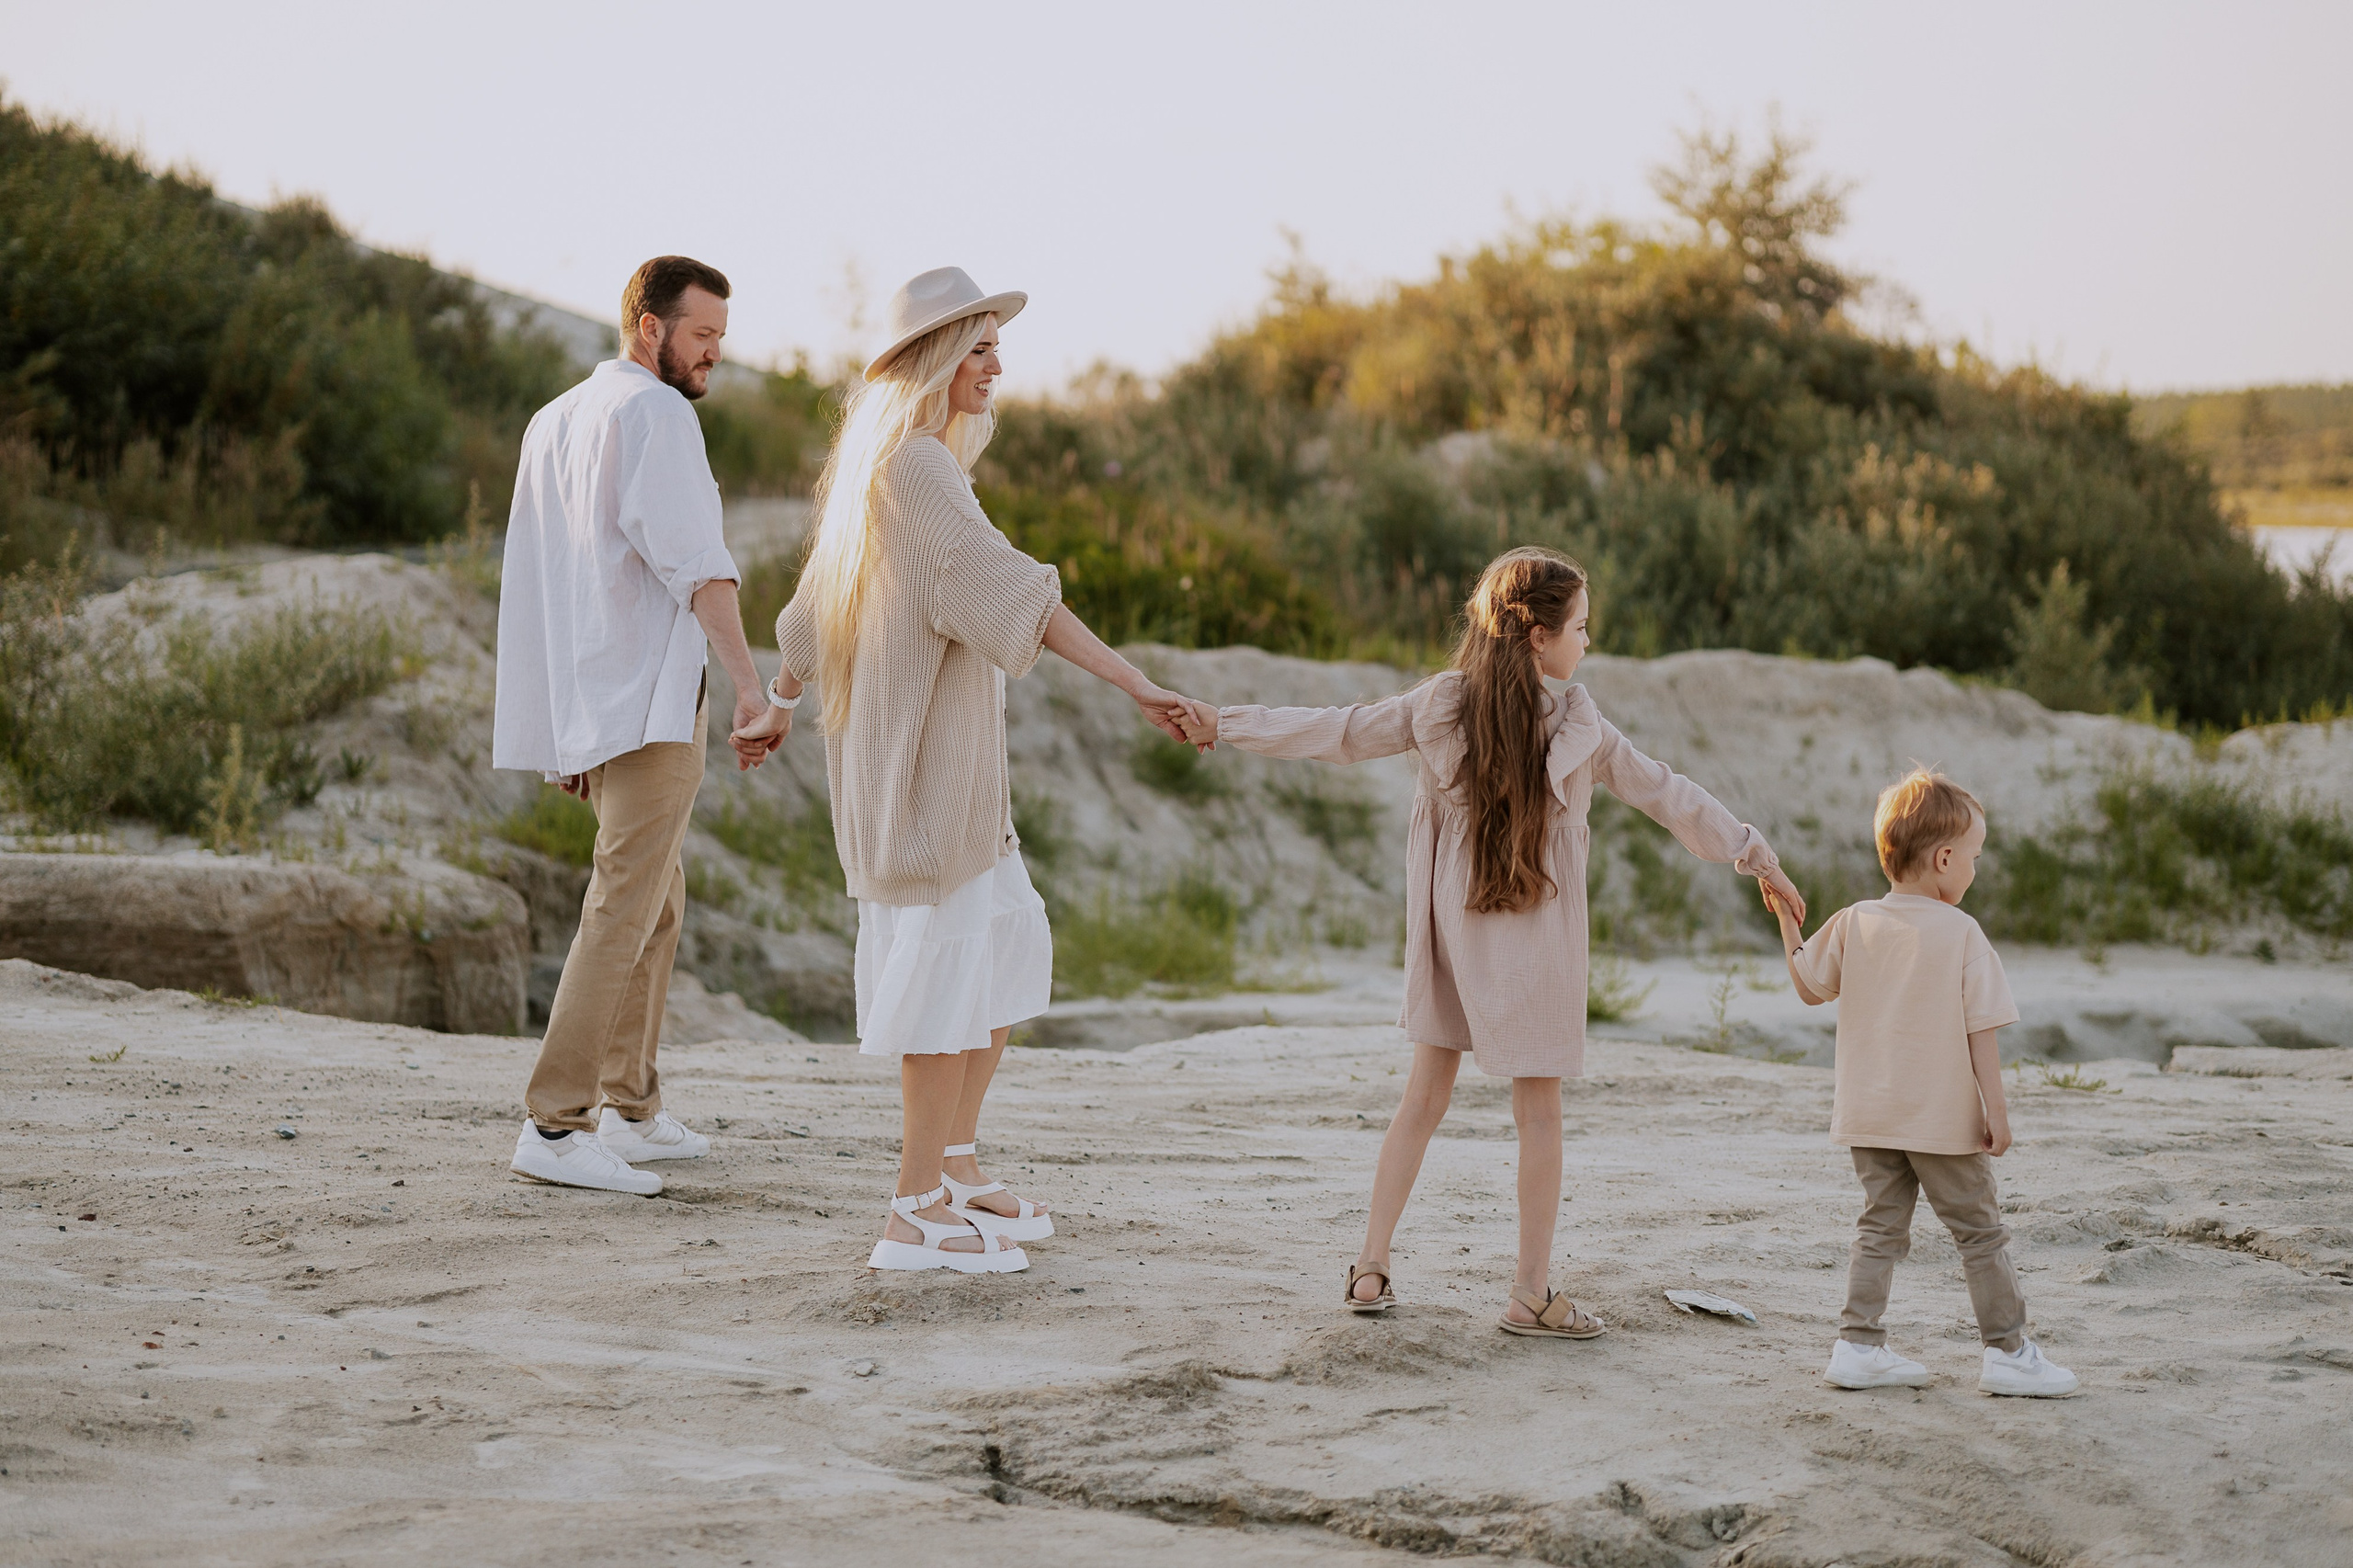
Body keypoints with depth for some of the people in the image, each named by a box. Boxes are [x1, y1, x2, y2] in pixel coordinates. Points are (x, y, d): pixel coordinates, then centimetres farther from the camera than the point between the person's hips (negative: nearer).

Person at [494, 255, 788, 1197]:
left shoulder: (554, 421, 18)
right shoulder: (654, 413, -10)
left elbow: (535, 576, 21)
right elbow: (694, 558, -22)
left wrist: (571, 730, 24)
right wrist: (749, 684, -29)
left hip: (586, 710, 10)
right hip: (649, 704, -10)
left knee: (658, 906, 19)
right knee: (623, 913, -12)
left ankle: (630, 1110, 22)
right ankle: (555, 1127, -16)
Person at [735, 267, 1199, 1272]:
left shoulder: (874, 464, 14)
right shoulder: (915, 470, -17)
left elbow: (813, 611, 25)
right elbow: (1011, 594, -26)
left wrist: (781, 707, 38)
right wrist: (1138, 686, -30)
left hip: (927, 751, 10)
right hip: (925, 748, -10)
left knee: (1009, 950, 15)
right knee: (949, 965, -4)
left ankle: (955, 1169, 23)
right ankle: (916, 1217, 1)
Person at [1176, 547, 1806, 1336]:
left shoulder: (1440, 705, -5)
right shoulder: (1578, 731, -12)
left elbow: (1338, 732, 2)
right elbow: (1666, 794, -4)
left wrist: (1225, 724, 12)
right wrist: (1753, 853, 7)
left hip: (1450, 924, 4)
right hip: (1533, 937, -4)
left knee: (1425, 1091, 14)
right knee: (1538, 1110, 5)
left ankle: (1371, 1265, 13)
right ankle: (1532, 1293, 9)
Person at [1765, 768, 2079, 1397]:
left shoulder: (1852, 925, -1)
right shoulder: (1961, 934, -12)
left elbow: (1811, 987, 11)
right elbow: (1981, 1028, -13)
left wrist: (1789, 924, 20)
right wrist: (1995, 1111, -9)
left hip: (1869, 1117, 4)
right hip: (1944, 1119, -4)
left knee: (1880, 1228, 13)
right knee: (1981, 1232, 7)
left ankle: (1857, 1345, 7)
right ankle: (2007, 1352, 10)